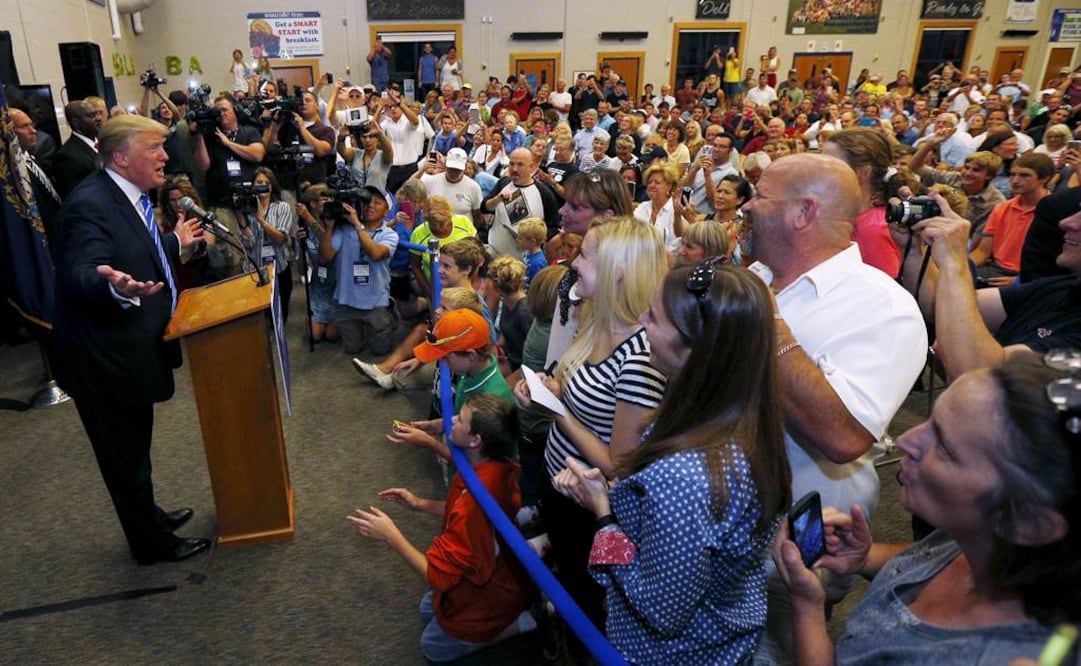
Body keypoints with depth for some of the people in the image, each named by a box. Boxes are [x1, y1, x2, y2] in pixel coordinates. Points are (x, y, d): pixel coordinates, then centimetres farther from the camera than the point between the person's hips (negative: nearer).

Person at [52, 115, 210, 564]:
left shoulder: (128, 195, 4)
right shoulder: (90, 203, -25)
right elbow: (82, 276, -35)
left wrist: (175, 242, 28)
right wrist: (116, 288, -55)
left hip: (131, 350, 9)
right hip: (104, 360, -9)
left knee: (134, 447, 27)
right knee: (125, 455, 10)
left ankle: (146, 515, 48)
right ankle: (153, 543, 28)